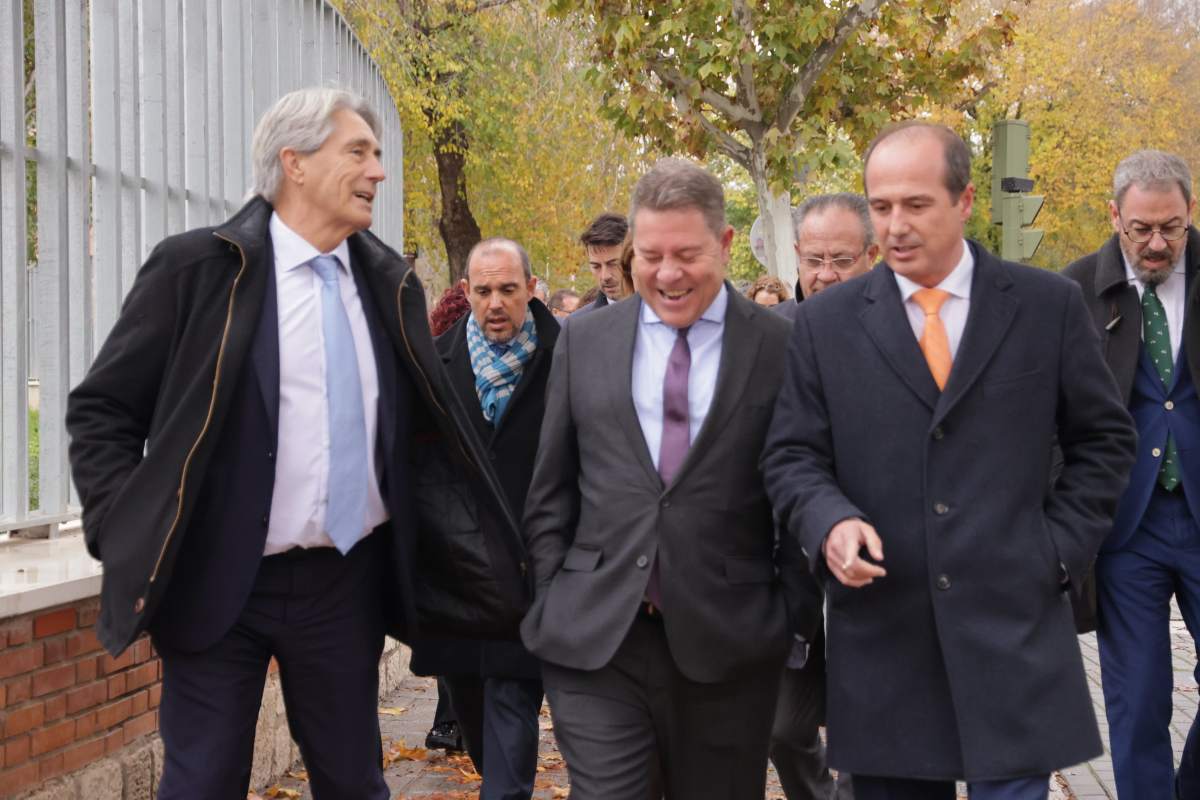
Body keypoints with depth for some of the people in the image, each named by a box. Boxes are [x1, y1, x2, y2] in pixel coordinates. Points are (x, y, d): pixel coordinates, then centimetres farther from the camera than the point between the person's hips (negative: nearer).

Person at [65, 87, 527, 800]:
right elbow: (101, 409, -2)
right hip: (218, 584, -4)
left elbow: (420, 427, 16)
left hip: (348, 585, 4)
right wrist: (126, 537, -10)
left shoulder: (391, 282, 6)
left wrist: (463, 544, 7)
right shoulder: (198, 267, -7)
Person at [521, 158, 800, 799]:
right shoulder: (583, 342, 6)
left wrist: (788, 616, 2)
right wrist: (553, 603, 5)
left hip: (727, 646, -1)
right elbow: (550, 492, 10)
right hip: (593, 642, 1)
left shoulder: (781, 348, -1)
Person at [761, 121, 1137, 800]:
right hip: (881, 629, 1)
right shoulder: (826, 322, 5)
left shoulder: (1049, 305, 4)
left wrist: (1062, 548, 0)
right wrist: (831, 521, -15)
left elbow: (1104, 439, 10)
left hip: (1013, 625, -1)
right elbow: (793, 456, 5)